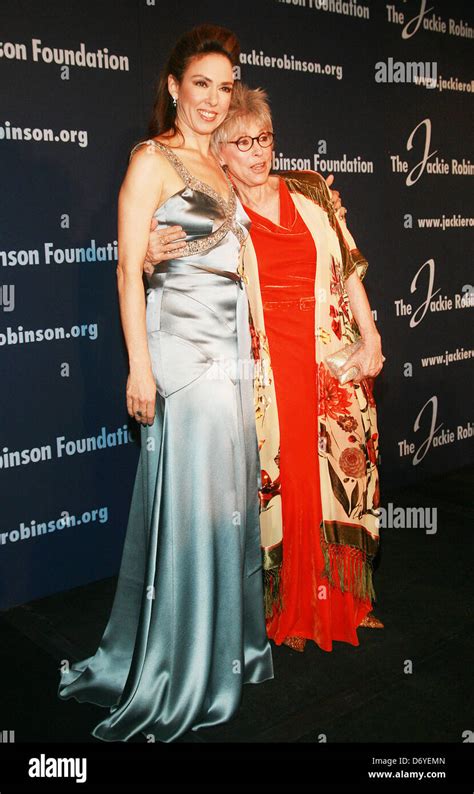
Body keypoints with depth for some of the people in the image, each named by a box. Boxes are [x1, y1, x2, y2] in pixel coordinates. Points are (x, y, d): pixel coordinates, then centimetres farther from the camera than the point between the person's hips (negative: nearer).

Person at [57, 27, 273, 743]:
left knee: (228, 496, 12)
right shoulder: (154, 159, -4)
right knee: (187, 500, -2)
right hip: (181, 348, -8)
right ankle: (176, 674, 15)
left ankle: (224, 647, 29)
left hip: (230, 351, 8)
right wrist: (140, 364, -18)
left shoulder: (221, 168, 18)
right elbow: (130, 266, -11)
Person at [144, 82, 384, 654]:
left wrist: (371, 337, 4)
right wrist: (149, 258, -25)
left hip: (334, 363, 3)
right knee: (277, 483, -1)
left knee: (341, 475, 7)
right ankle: (288, 611, 18)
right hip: (263, 368, -3)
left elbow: (349, 268, 12)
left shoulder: (310, 191, 11)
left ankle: (341, 597, 26)